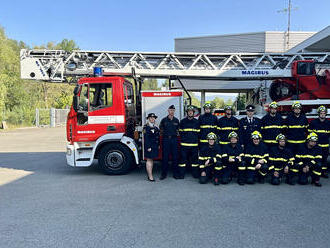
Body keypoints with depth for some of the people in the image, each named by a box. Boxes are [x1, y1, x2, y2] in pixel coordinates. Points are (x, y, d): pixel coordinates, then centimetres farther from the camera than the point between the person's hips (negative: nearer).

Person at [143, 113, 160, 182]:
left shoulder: (156, 127, 14)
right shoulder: (146, 127, -10)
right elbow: (146, 138, -15)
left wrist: (158, 145, 14)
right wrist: (148, 147, -20)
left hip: (155, 146, 8)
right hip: (149, 145, -8)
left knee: (152, 159, 12)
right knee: (149, 160, -3)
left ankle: (149, 174, 20)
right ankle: (150, 176, -1)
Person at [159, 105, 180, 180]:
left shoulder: (176, 120, 8)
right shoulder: (164, 120, 2)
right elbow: (161, 128, 14)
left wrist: (176, 134, 9)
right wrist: (163, 134, 9)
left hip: (174, 139, 2)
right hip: (166, 139, -2)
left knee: (175, 157, 3)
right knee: (165, 157, -1)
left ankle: (175, 173, 12)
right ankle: (164, 173, 8)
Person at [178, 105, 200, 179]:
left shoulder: (196, 122, 9)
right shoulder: (183, 121, 7)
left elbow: (198, 133, 11)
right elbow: (180, 132, 9)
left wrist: (196, 139, 0)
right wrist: (183, 139, -1)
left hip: (194, 144, 1)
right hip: (184, 144, -1)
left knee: (194, 158, 7)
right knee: (183, 158, -1)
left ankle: (195, 173, 18)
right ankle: (181, 174, 6)